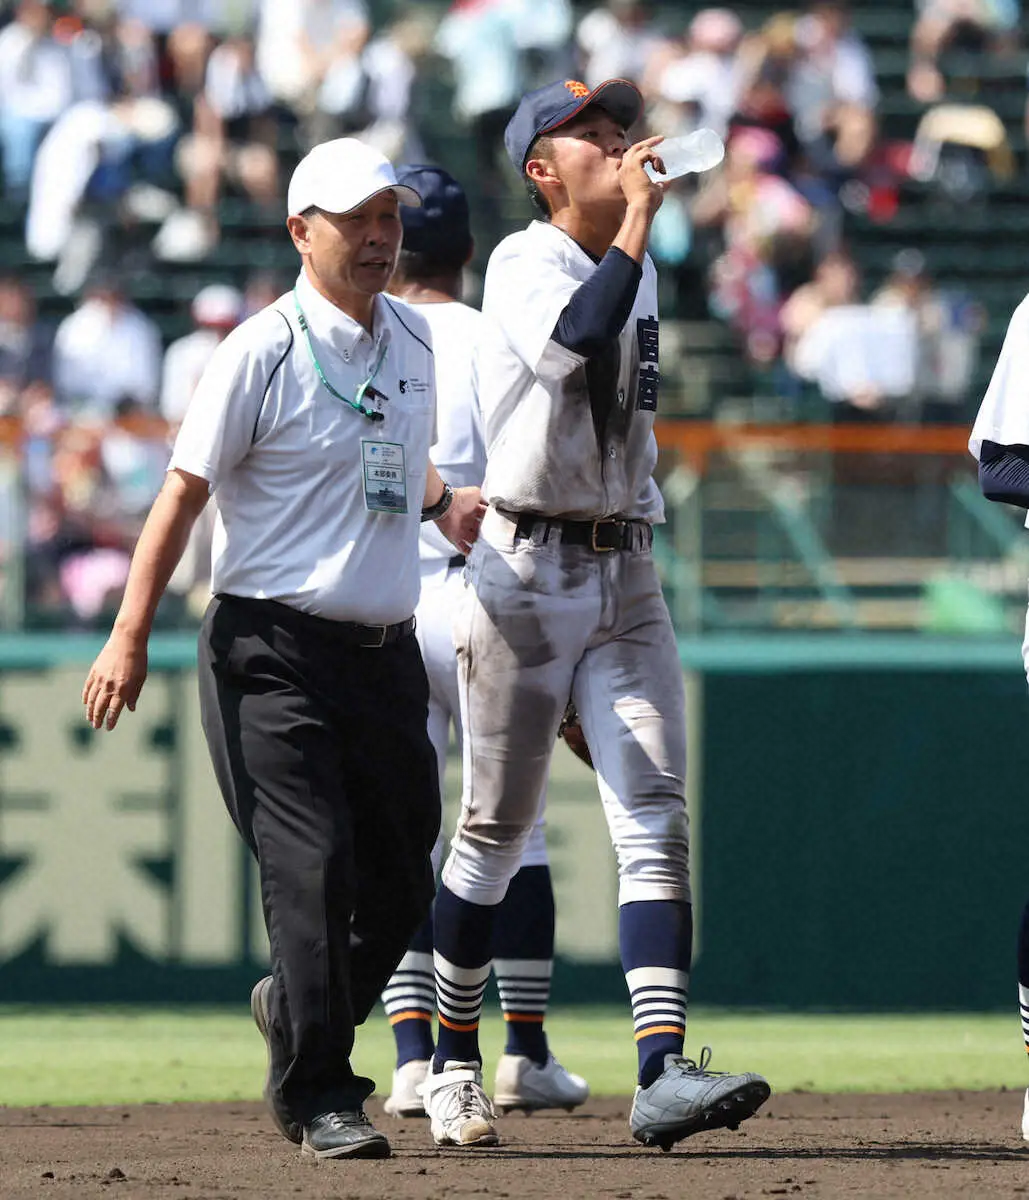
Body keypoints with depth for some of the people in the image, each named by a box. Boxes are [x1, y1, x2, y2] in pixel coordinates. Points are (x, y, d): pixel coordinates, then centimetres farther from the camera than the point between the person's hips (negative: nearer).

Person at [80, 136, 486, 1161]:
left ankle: (295, 1009, 35)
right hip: (274, 648, -7)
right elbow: (184, 491, -10)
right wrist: (130, 638, -17)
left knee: (400, 882, 9)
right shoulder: (263, 352, -9)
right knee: (313, 867, -13)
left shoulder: (412, 340, 11)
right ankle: (316, 1094, -4)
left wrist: (444, 503, 12)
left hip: (384, 651, 7)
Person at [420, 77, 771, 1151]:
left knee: (655, 822, -9)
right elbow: (574, 339, -31)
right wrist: (639, 217, -26)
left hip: (626, 572, 6)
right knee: (496, 833, 3)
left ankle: (662, 1074, -19)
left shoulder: (635, 269, 15)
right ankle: (452, 1064, 19)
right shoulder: (524, 264, -8)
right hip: (525, 569, -6)